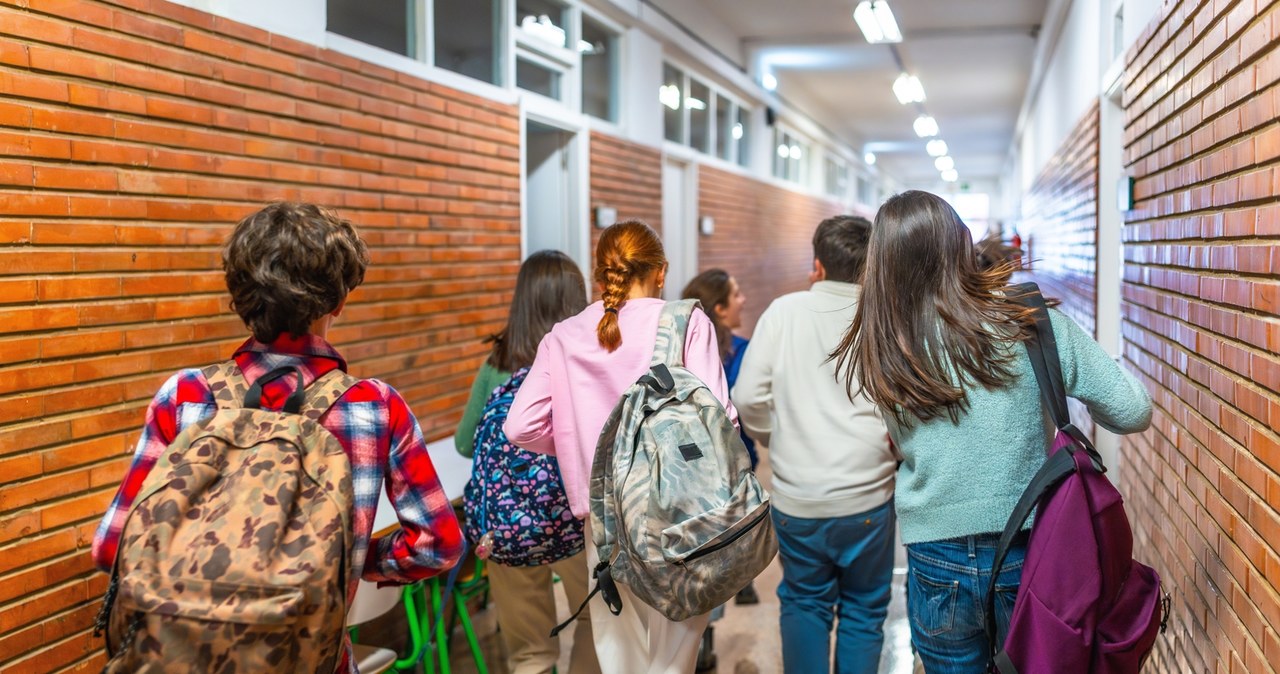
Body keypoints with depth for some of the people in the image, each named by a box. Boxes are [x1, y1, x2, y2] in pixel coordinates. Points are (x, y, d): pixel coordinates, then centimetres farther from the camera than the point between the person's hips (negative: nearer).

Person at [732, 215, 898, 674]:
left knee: (804, 602, 20)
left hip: (796, 496, 1)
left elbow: (749, 397, -5)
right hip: (867, 497, -1)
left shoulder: (785, 311, -4)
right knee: (863, 610, 17)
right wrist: (886, 451, 10)